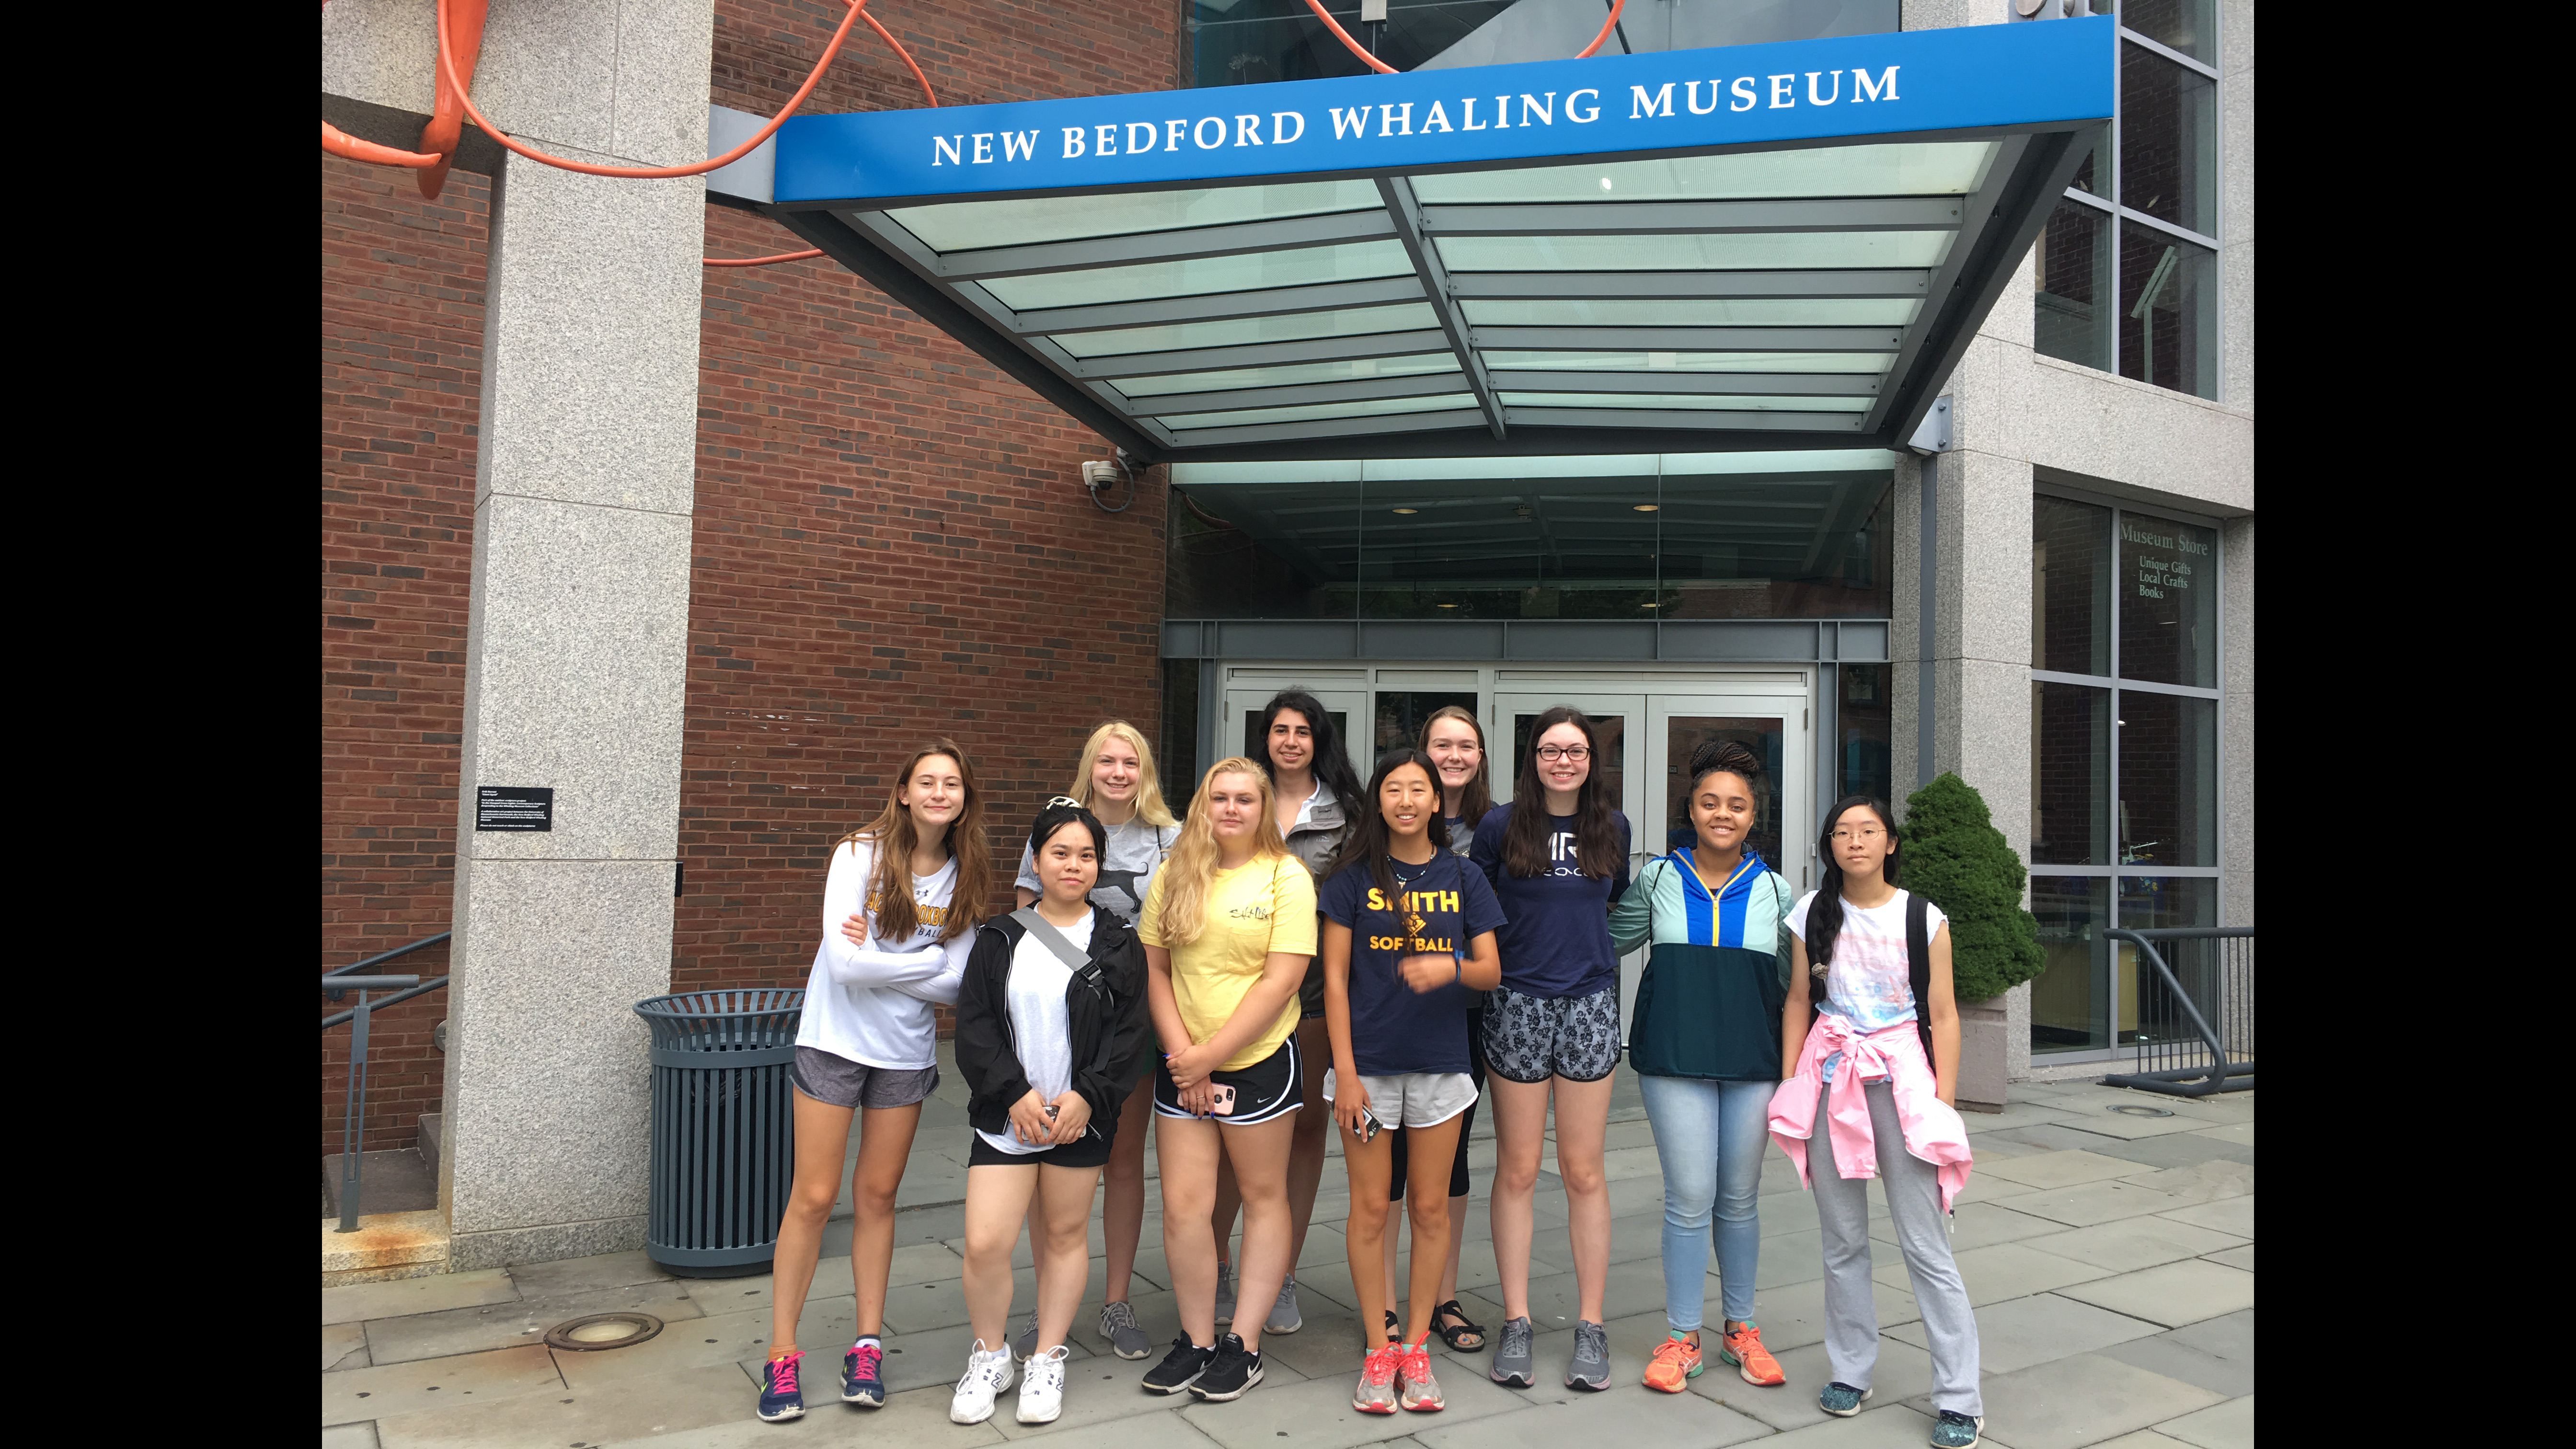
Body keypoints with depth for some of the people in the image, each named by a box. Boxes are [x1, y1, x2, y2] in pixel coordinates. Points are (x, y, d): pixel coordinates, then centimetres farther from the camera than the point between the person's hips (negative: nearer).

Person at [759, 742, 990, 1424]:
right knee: (814, 1198, 1)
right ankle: (782, 1354, 14)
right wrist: (932, 959, -12)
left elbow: (958, 986, -6)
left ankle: (868, 1345, 22)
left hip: (907, 1053, 3)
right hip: (834, 1042, -3)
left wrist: (881, 960, -15)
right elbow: (846, 964, -21)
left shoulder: (966, 877, -1)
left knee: (877, 1195, 10)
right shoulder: (859, 856, -11)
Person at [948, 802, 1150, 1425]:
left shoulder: (1118, 945, 1)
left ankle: (1048, 1362, 28)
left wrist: (1086, 1097, -14)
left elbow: (1128, 1033, -3)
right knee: (984, 1243, -7)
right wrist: (1016, 1093, -12)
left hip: (1081, 1118, 0)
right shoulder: (1000, 939, 3)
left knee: (1065, 1234, 10)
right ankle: (989, 1356, 18)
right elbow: (974, 1026, -1)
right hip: (1007, 1116, 0)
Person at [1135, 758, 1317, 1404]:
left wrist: (1210, 1054, -13)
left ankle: (1246, 1344, 19)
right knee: (1183, 1206, 2)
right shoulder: (1174, 875, 4)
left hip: (1259, 1060, -3)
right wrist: (1182, 1054, -6)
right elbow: (1155, 970, 4)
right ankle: (1197, 1340, 19)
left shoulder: (1286, 876, -7)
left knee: (1264, 1196, 8)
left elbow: (1281, 981, -12)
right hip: (1183, 1066, 3)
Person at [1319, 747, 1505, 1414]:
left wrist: (1451, 967, -21)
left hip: (1440, 1064, 2)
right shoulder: (1354, 878, -1)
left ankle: (1417, 1347, 22)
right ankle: (1377, 1351, 17)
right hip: (1368, 1063, -1)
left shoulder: (1463, 878, 3)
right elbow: (1334, 979, -2)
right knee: (1370, 1208, 4)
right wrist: (1345, 1072, -8)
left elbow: (1492, 971, 2)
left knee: (1431, 1208, 8)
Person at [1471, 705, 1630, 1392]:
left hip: (1589, 1004, 2)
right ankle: (1516, 1322, 14)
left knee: (1584, 1172, 5)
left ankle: (1590, 1325, 15)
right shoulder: (1500, 825, 1)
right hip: (1518, 1004, -1)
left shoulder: (1611, 828, 8)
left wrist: (1584, 940, 11)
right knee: (1517, 1171, 4)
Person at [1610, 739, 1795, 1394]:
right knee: (1689, 1198, -3)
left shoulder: (1773, 890, 5)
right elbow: (1607, 940, 15)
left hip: (1752, 1064, 2)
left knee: (1740, 1198, 11)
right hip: (1675, 1058, -1)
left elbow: (1788, 983, 11)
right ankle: (1682, 1338, 13)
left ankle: (1740, 1329, 28)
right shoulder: (1657, 879, 2)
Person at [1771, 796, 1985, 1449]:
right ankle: (1850, 1371, 22)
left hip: (1900, 1075, -2)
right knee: (1842, 1239, 9)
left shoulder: (1923, 919, -1)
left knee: (1925, 1243, -5)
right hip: (1830, 1076, 3)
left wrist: (1944, 1102, -4)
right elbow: (1798, 1003, 10)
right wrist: (1788, 1089, 5)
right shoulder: (1813, 915, 5)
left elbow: (1943, 1015, 1)